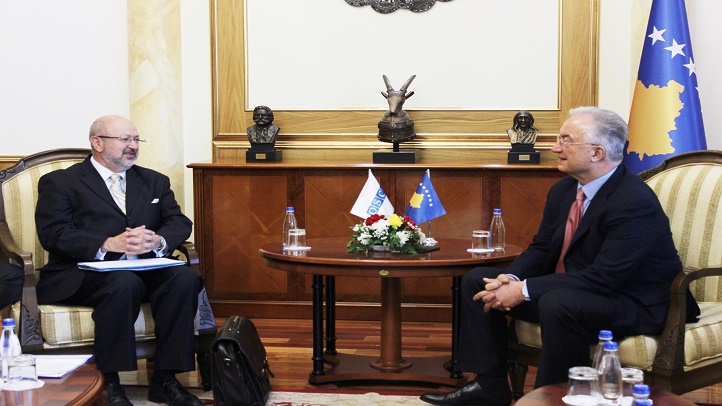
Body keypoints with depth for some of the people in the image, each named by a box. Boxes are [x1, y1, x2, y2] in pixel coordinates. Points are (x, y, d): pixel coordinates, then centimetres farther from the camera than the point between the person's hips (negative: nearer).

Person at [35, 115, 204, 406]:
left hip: (146, 268, 5)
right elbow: (53, 233, -7)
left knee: (186, 278, -26)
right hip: (85, 272, -4)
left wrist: (158, 241, -12)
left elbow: (180, 222, 13)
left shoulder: (154, 181, 23)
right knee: (125, 282, -37)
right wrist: (108, 244, -19)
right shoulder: (60, 182, 7)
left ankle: (165, 379, -20)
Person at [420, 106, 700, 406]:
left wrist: (524, 291, -28)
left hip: (633, 302, -9)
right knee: (477, 280, 3)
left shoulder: (635, 202, -24)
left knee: (558, 303, -39)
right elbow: (541, 248, 10)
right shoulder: (564, 189, 3)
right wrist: (511, 279, -13)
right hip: (567, 288, 9)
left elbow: (603, 278, -28)